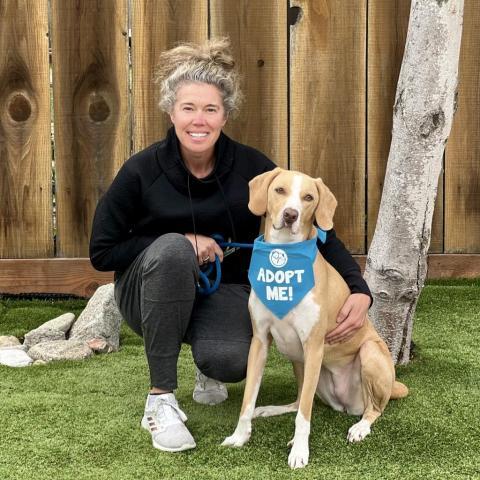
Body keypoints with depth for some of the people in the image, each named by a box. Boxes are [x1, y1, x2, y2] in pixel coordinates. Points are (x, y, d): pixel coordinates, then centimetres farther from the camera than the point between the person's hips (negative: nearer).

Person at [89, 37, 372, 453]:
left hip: (226, 289, 1)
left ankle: (209, 368, 11)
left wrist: (359, 290, -22)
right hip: (153, 292, 0)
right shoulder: (142, 171, -16)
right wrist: (183, 242, -21)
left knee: (230, 361, -32)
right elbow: (102, 252, -10)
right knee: (171, 248, -35)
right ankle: (161, 398, -23)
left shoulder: (251, 167, -13)